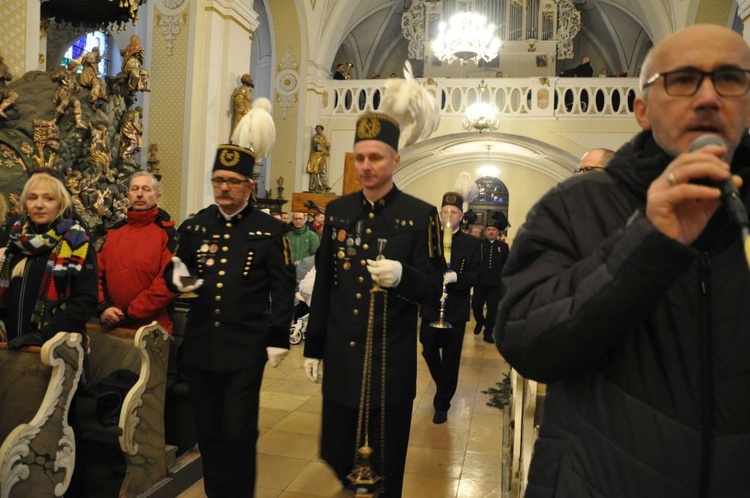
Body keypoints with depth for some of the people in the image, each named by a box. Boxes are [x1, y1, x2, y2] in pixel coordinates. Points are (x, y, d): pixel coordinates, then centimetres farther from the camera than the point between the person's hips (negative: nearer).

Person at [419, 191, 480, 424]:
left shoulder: (472, 243, 1)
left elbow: (474, 274, -7)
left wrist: (456, 277, -26)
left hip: (456, 309, -2)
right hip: (431, 306, 2)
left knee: (450, 359, 5)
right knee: (429, 351, 9)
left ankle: (442, 404, 20)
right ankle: (443, 387, 38)